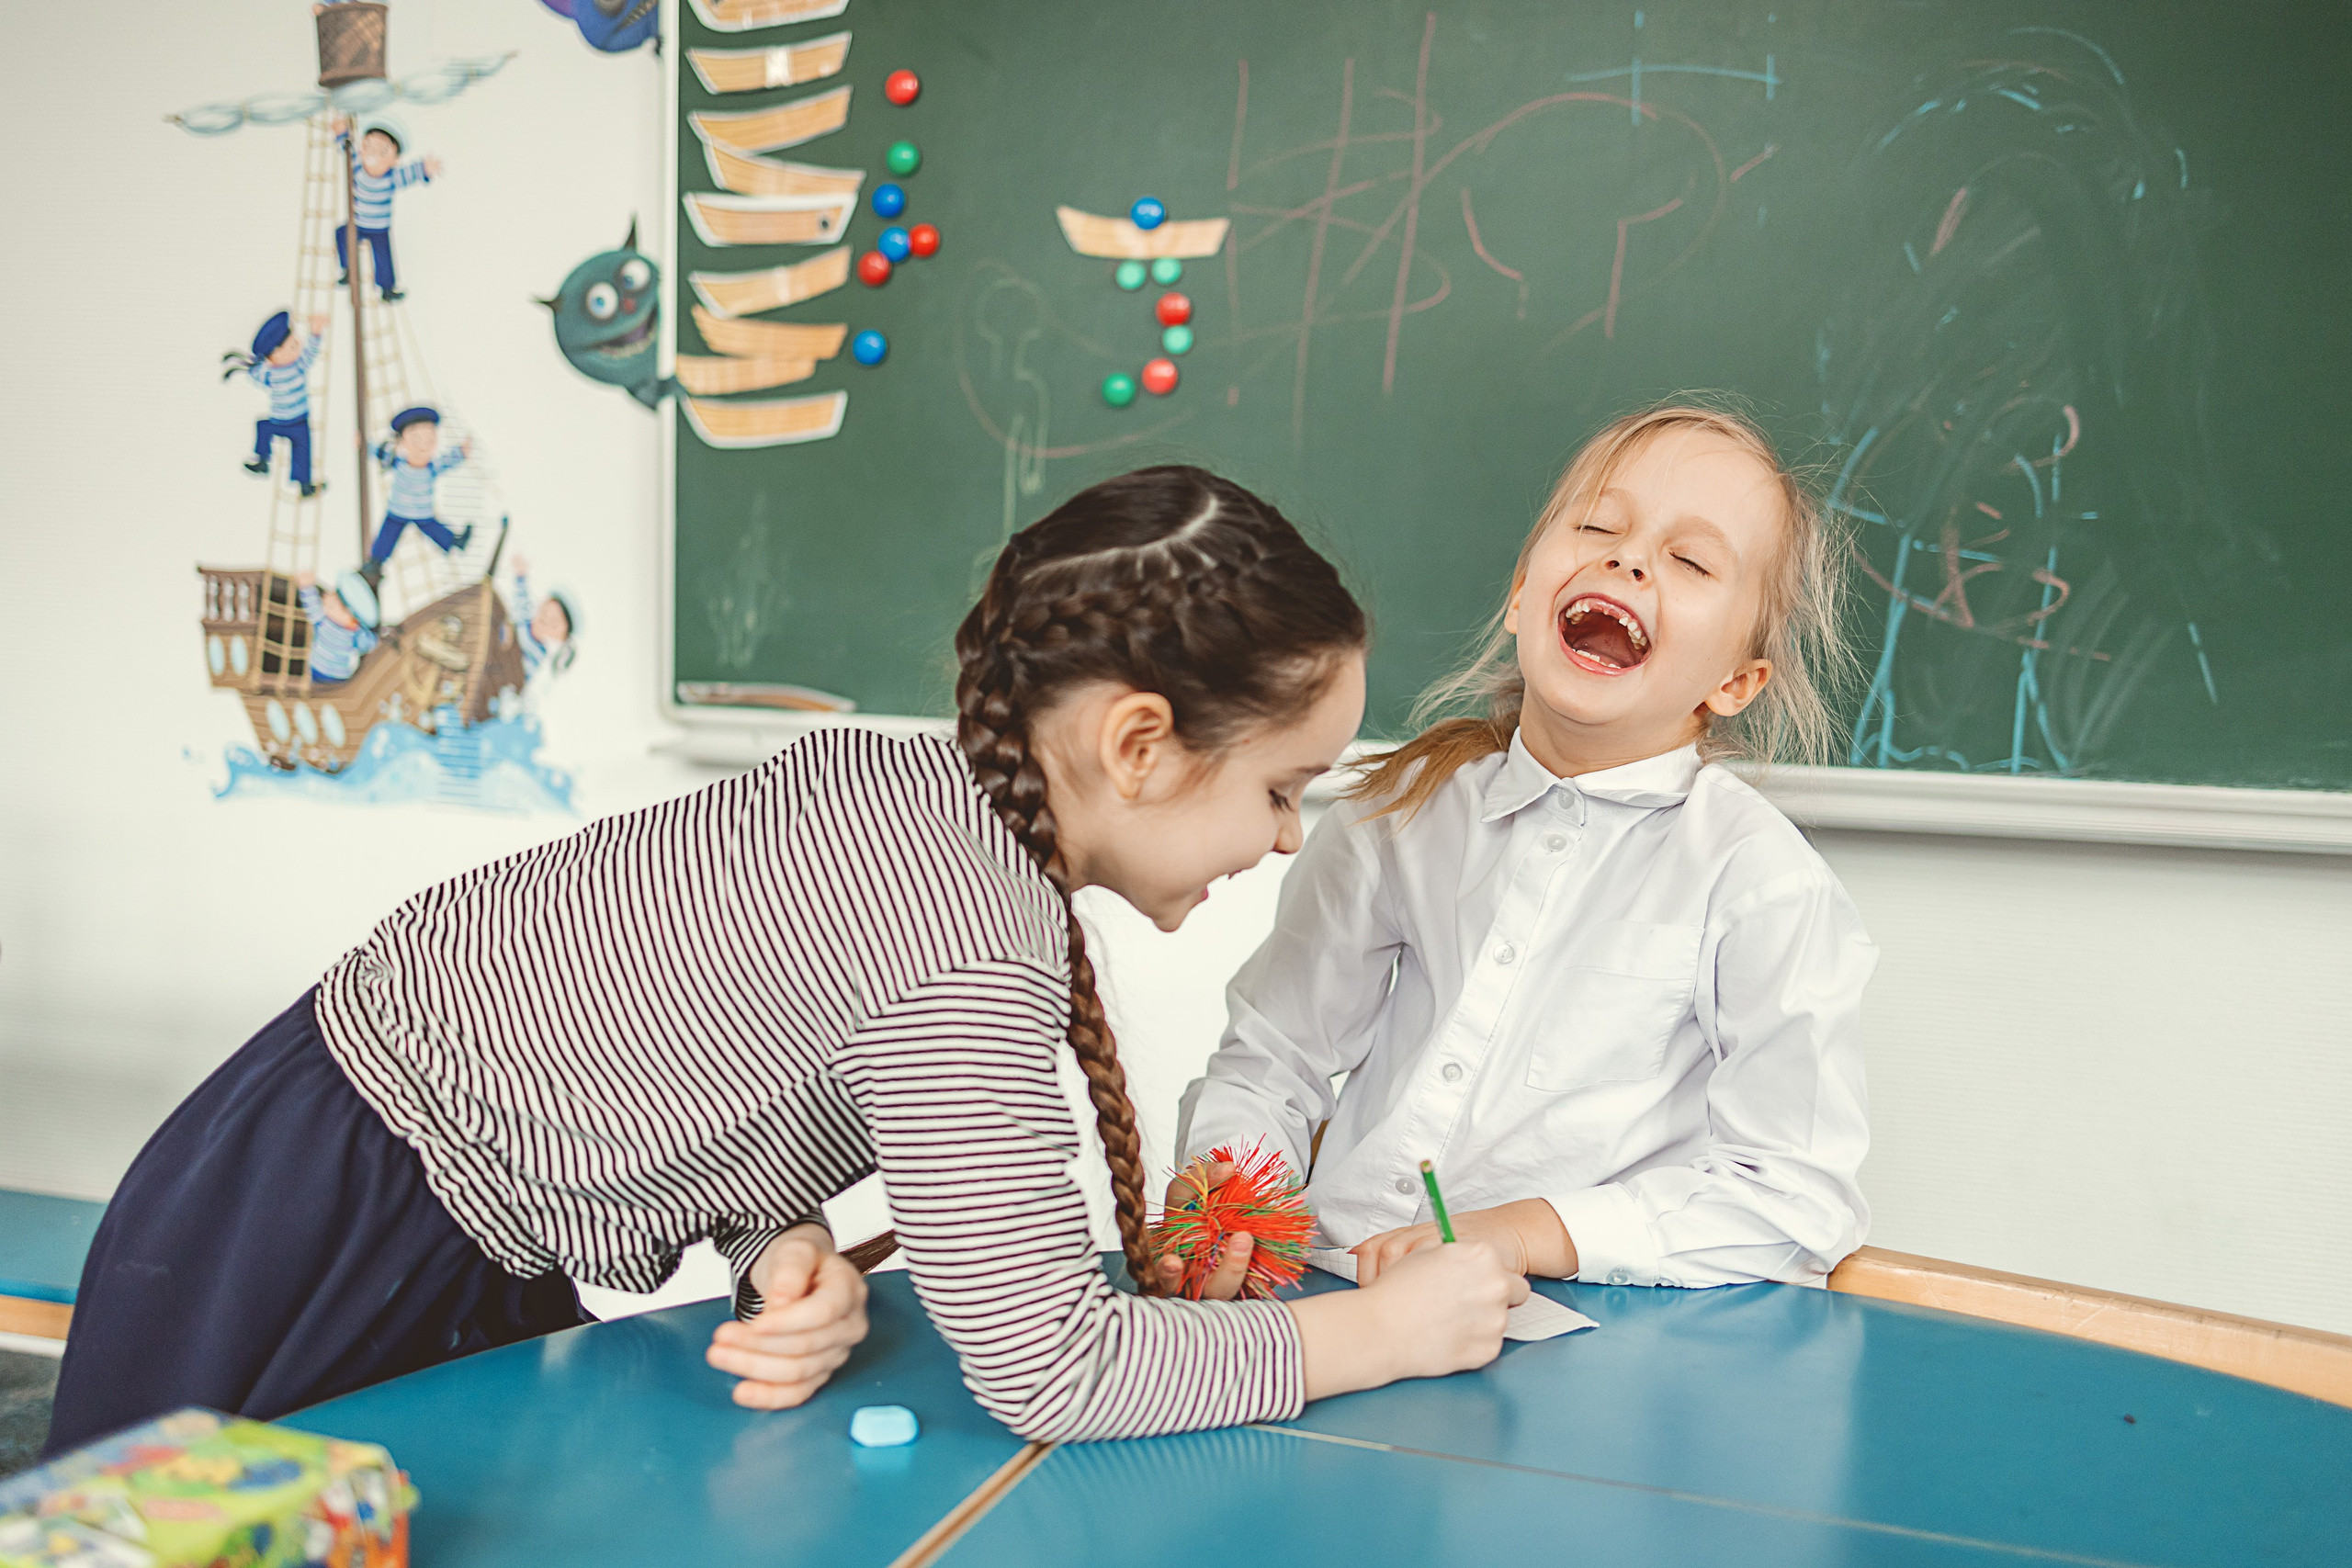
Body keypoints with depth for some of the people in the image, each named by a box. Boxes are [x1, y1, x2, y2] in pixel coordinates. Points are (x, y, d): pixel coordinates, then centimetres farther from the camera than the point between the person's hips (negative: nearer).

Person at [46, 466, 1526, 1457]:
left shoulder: (904, 780, -5)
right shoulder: (972, 943, -33)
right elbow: (1043, 1366, -28)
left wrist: (786, 1255, -15)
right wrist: (1366, 1333, -17)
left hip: (463, 1250, 8)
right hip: (306, 1259, -8)